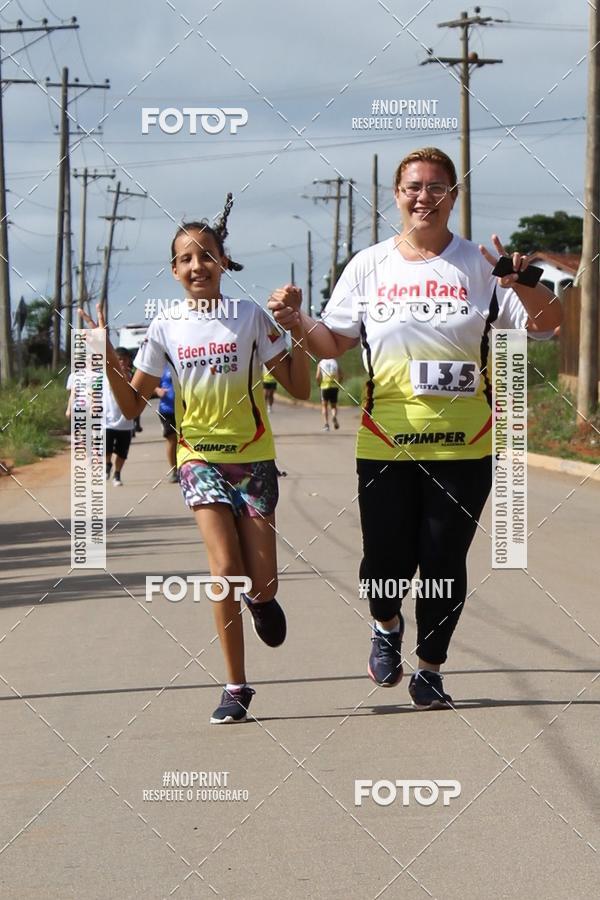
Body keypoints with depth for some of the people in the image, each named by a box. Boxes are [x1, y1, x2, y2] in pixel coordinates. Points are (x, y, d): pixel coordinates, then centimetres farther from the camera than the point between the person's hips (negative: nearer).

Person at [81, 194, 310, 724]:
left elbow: (299, 389, 0)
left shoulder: (250, 317, -2)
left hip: (253, 457, 0)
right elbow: (134, 405, 7)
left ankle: (259, 598, 37)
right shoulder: (167, 327, 2)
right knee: (225, 569, -17)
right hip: (200, 456, 0)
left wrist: (296, 330, -13)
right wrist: (109, 366, -9)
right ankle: (236, 688, -6)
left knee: (260, 584, -3)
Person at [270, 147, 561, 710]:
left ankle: (430, 668, 22)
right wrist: (294, 321, -7)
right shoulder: (369, 266, 6)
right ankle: (386, 627, 32)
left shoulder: (480, 264, 1)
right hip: (385, 442, 1)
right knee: (386, 561, -2)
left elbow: (545, 324, -1)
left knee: (445, 562, 2)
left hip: (462, 446, -1)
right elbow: (334, 342, 13)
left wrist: (525, 284, -21)